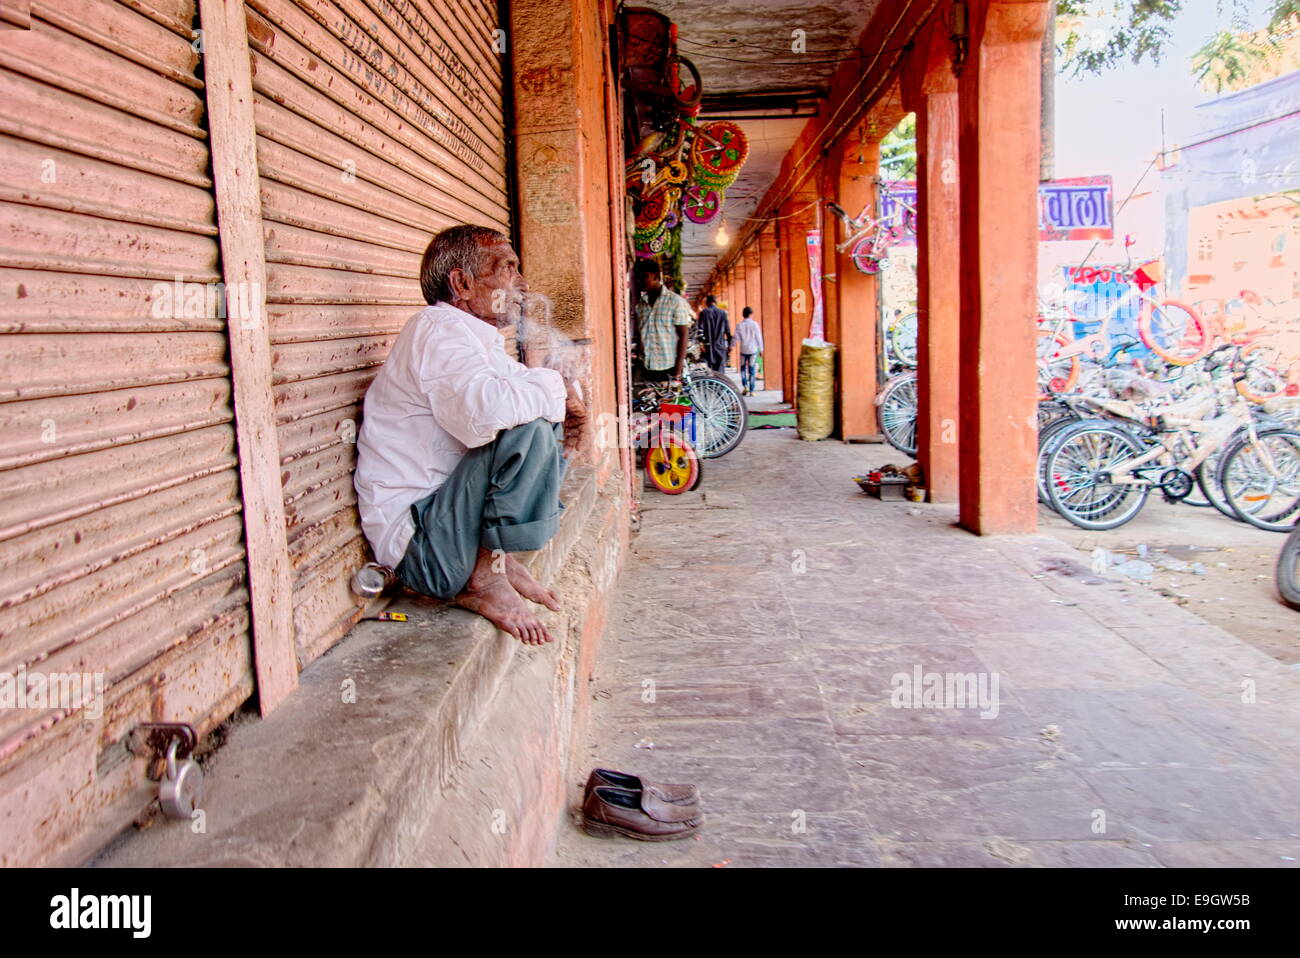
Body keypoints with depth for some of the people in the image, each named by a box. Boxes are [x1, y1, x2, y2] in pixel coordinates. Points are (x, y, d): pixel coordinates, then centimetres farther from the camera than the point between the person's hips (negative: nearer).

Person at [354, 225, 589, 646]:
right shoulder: (438, 327, -15)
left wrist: (566, 400, 0)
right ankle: (486, 577, -14)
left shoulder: (474, 337, 15)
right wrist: (556, 387, -16)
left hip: (444, 511, 10)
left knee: (547, 421, 14)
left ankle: (500, 559, 4)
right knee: (529, 428, -26)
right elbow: (485, 410, -35)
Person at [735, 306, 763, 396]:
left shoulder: (739, 325, -4)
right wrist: (761, 349, 4)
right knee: (751, 370, 4)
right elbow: (759, 337, -4)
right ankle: (751, 391, 3)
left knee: (743, 368, 15)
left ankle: (745, 386, -2)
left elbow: (736, 338, -4)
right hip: (753, 350, 0)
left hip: (743, 350, 0)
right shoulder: (754, 324, -6)